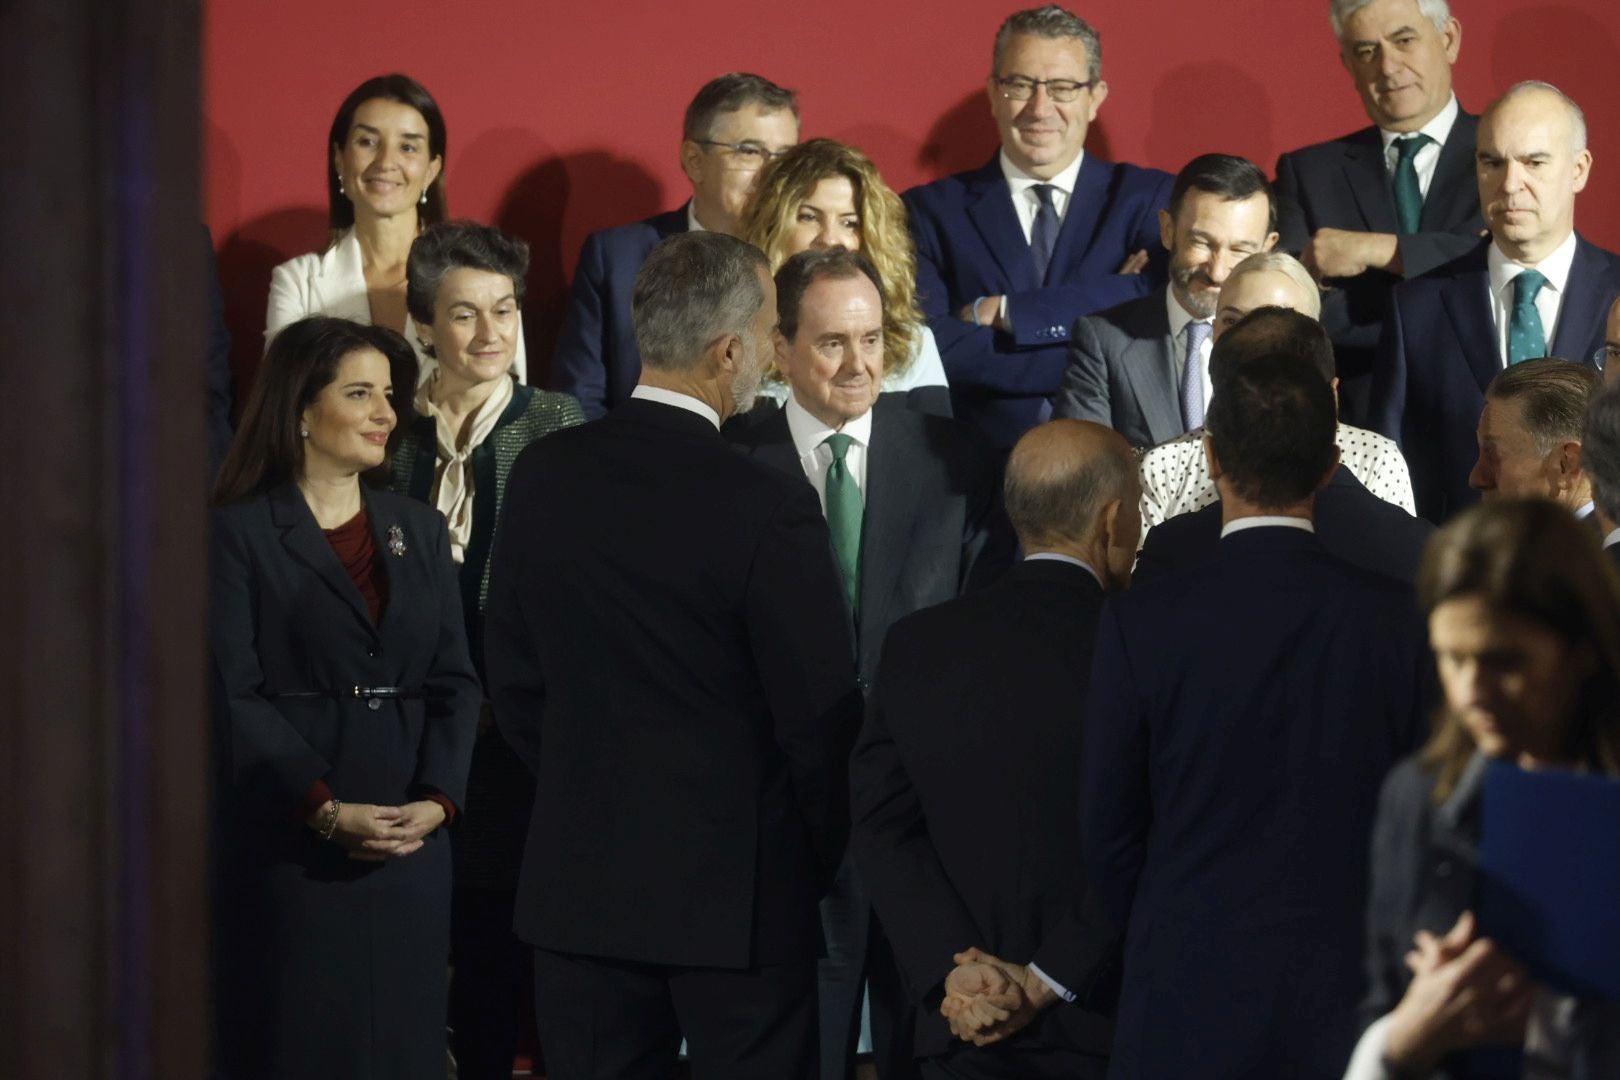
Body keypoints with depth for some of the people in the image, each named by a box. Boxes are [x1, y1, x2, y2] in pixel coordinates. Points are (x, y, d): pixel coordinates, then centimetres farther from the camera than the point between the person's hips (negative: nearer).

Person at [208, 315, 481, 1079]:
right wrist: (324, 809, -17)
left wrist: (437, 799, -8)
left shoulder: (420, 531, 14)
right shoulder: (239, 533, -2)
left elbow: (456, 681, 8)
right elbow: (232, 694, -9)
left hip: (410, 841, 5)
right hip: (285, 845, -4)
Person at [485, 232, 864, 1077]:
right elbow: (820, 715, -11)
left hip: (580, 883, 4)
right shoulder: (767, 508, -17)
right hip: (739, 892, -4)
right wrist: (824, 860, 5)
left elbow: (512, 675, 8)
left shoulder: (543, 477, -1)